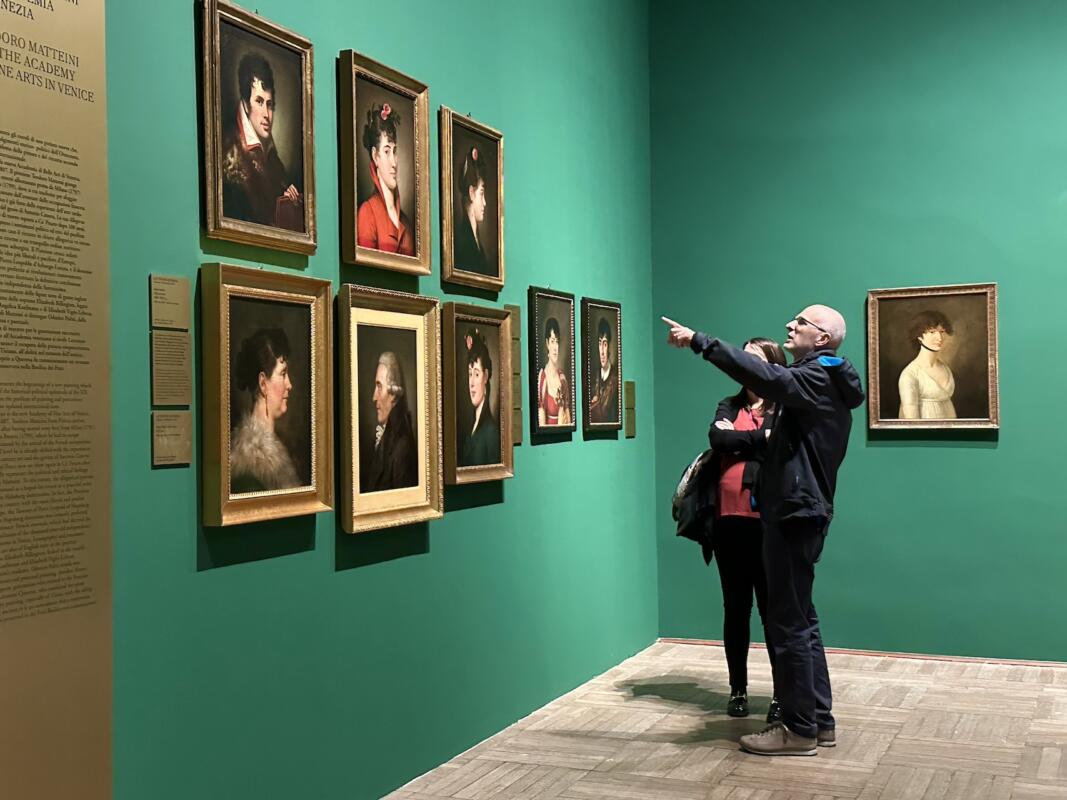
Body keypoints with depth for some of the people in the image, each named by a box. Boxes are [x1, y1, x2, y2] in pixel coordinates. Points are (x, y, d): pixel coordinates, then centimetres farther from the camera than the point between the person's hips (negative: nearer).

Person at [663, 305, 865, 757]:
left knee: (788, 623, -5)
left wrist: (700, 342, -33)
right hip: (800, 512, 11)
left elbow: (768, 378, -32)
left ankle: (799, 730, 3)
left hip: (795, 514, -11)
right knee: (800, 620, 15)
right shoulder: (824, 384, 19)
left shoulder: (817, 379, -13)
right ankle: (819, 720, 23)